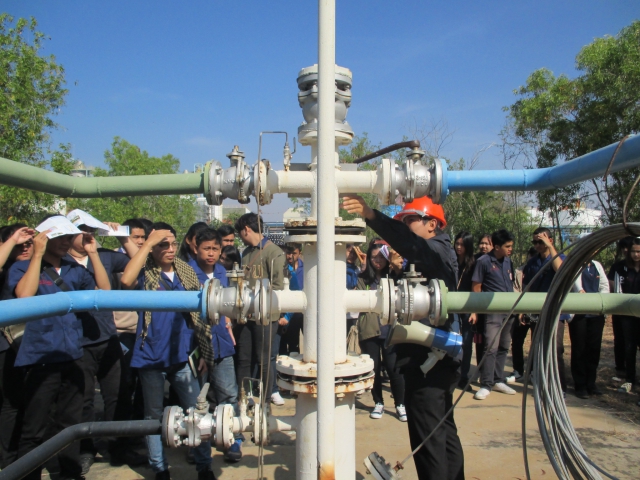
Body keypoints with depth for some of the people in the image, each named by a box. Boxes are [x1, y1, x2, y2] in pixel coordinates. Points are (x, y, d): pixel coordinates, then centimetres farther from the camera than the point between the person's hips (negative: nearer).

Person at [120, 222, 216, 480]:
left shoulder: (186, 272, 4)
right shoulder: (145, 273, -6)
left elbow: (198, 312, 9)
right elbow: (126, 280, -31)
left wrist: (204, 351, 6)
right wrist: (148, 242, -24)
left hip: (182, 356, 3)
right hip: (151, 357, -2)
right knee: (154, 414, 12)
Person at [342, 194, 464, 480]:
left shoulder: (437, 251, -12)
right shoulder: (426, 256, 21)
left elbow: (410, 243, -34)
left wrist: (370, 215, -46)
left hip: (427, 360, -11)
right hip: (436, 358, 11)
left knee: (427, 436, -5)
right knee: (443, 430, 20)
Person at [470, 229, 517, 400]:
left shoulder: (508, 261, 10)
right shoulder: (483, 261, -7)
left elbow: (511, 284, 17)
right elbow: (476, 287, -5)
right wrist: (474, 311, -7)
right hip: (493, 311, -6)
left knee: (504, 347, 12)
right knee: (491, 347, -10)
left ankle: (498, 381, 24)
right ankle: (486, 385, -3)